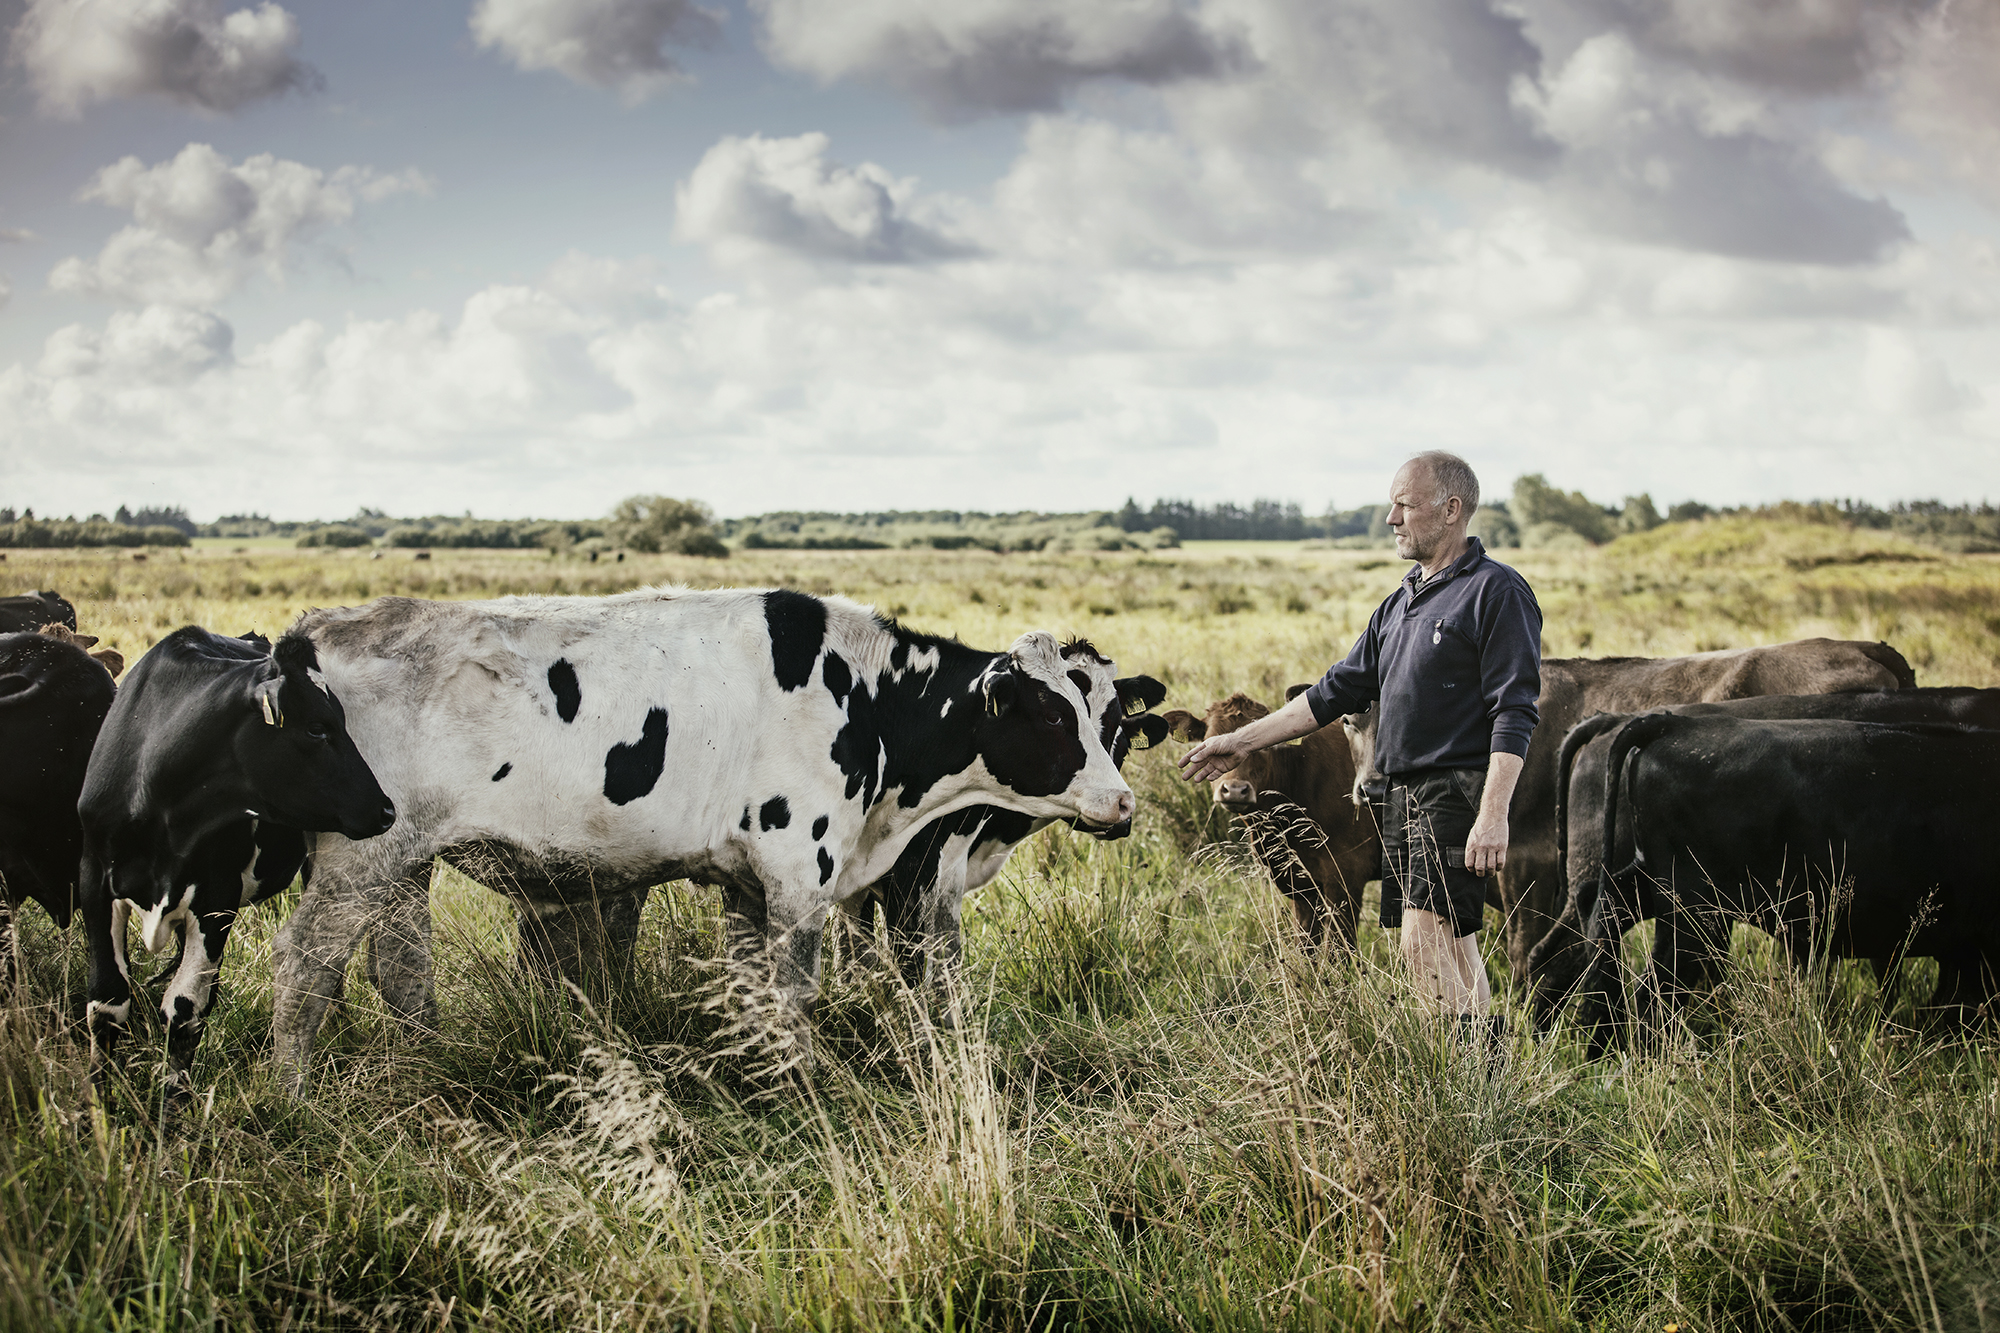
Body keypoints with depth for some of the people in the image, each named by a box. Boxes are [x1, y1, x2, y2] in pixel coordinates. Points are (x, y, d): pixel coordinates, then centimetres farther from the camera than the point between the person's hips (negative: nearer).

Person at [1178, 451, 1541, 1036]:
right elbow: (1339, 690, 23)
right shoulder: (1400, 604, 20)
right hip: (1407, 797, 9)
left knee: (1424, 939, -18)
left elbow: (1515, 713, -14)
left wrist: (1493, 815, -23)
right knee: (1451, 948, 6)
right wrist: (1242, 741, 20)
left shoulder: (1497, 591, -7)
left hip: (1460, 791, -9)